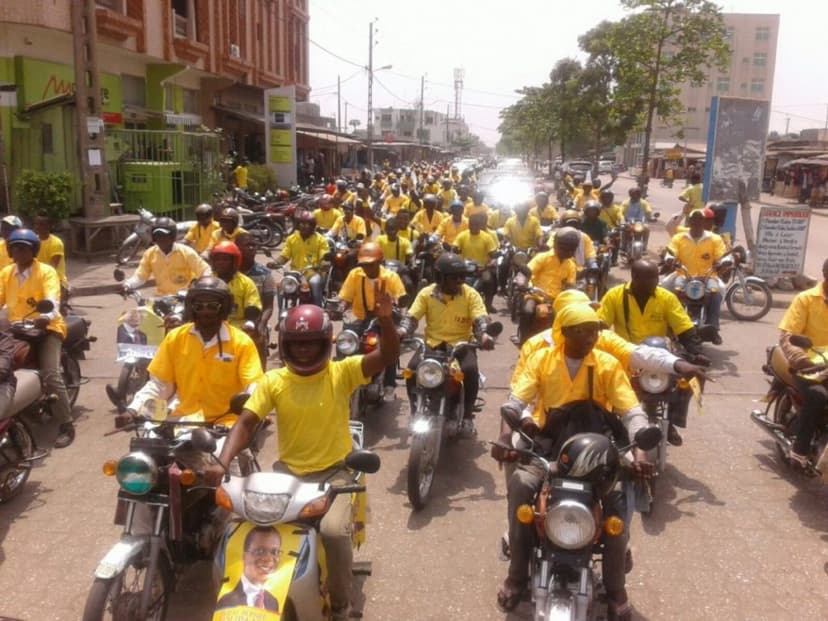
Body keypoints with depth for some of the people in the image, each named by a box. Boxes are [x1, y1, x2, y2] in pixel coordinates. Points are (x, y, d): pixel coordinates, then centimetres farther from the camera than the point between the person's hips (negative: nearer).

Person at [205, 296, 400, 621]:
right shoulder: (273, 381, 1)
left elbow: (388, 355, -18)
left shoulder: (342, 373, -6)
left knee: (334, 530, -27)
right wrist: (222, 462, -21)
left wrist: (385, 319, -37)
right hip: (287, 471, 3)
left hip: (334, 472, -3)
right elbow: (246, 423, -4)